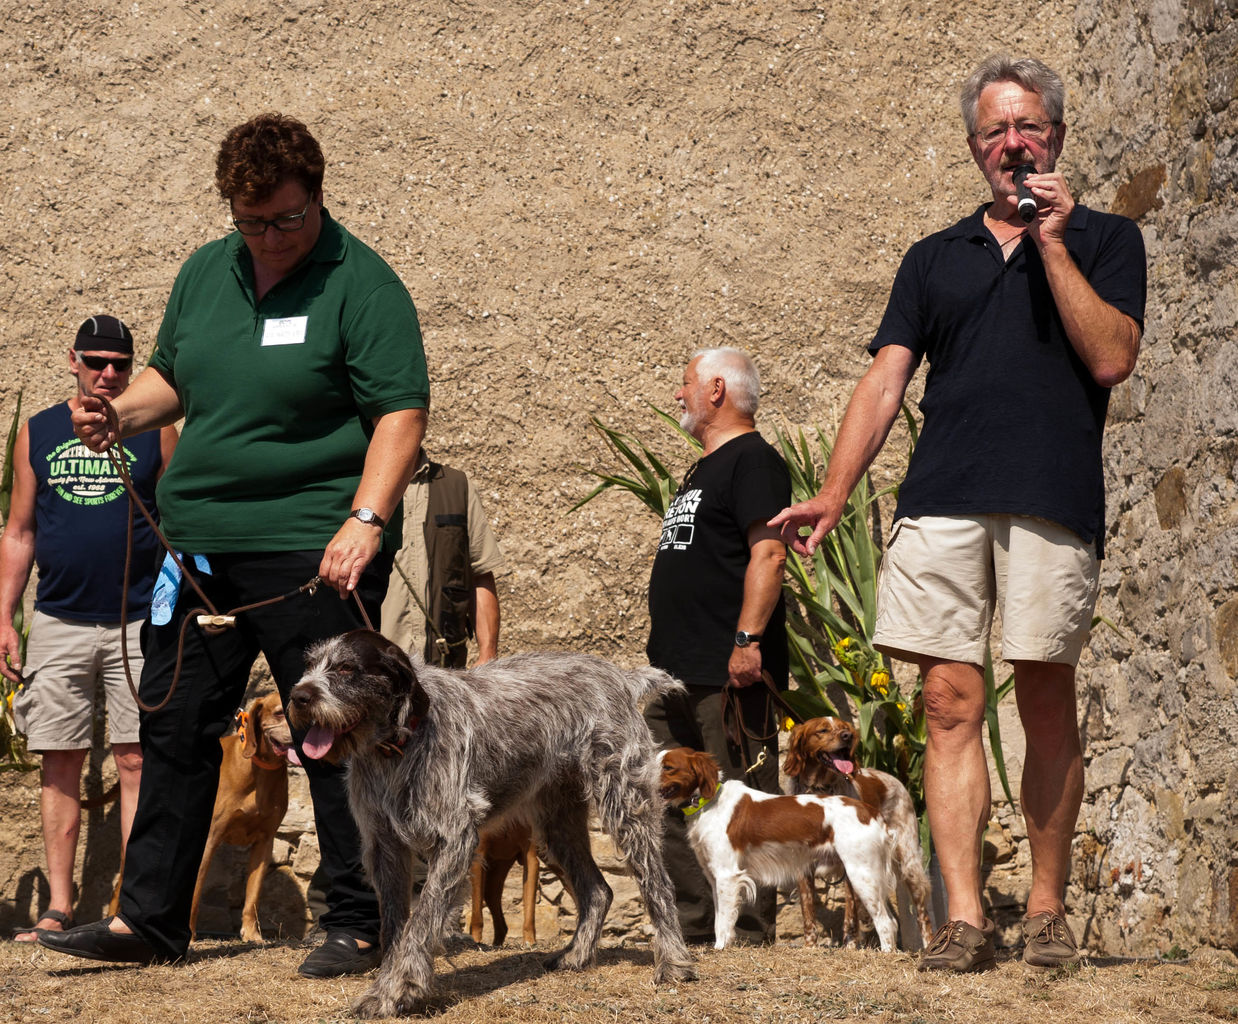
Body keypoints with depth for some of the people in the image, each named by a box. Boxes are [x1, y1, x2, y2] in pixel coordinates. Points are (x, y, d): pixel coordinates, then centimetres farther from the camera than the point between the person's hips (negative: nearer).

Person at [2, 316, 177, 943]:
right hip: (58, 624, 2)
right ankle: (58, 909, 8)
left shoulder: (155, 432, 5)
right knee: (60, 767, 3)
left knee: (136, 762, -4)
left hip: (138, 623, -2)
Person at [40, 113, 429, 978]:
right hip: (201, 543, 7)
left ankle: (358, 926, 6)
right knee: (174, 726, 9)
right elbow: (172, 378, 24)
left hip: (312, 551, -7)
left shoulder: (361, 284, -8)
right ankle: (149, 918, 17)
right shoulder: (204, 273, 12)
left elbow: (401, 414, -14)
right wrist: (121, 414, 3)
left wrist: (366, 520, -25)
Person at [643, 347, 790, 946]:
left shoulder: (753, 461, -8)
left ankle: (748, 929, -4)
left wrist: (746, 640, -25)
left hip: (728, 672, -10)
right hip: (677, 671, 10)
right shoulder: (704, 470, 23)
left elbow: (768, 555, -19)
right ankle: (691, 925, 14)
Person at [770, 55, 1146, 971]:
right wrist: (833, 495, 5)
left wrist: (1051, 242, -4)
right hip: (942, 499, 2)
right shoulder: (935, 258, 21)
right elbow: (886, 380, 15)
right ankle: (964, 917, -6)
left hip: (1051, 501, -2)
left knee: (1047, 703, -2)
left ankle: (1048, 908, 10)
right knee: (951, 702, -6)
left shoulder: (1105, 240, 13)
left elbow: (1111, 358, -3)